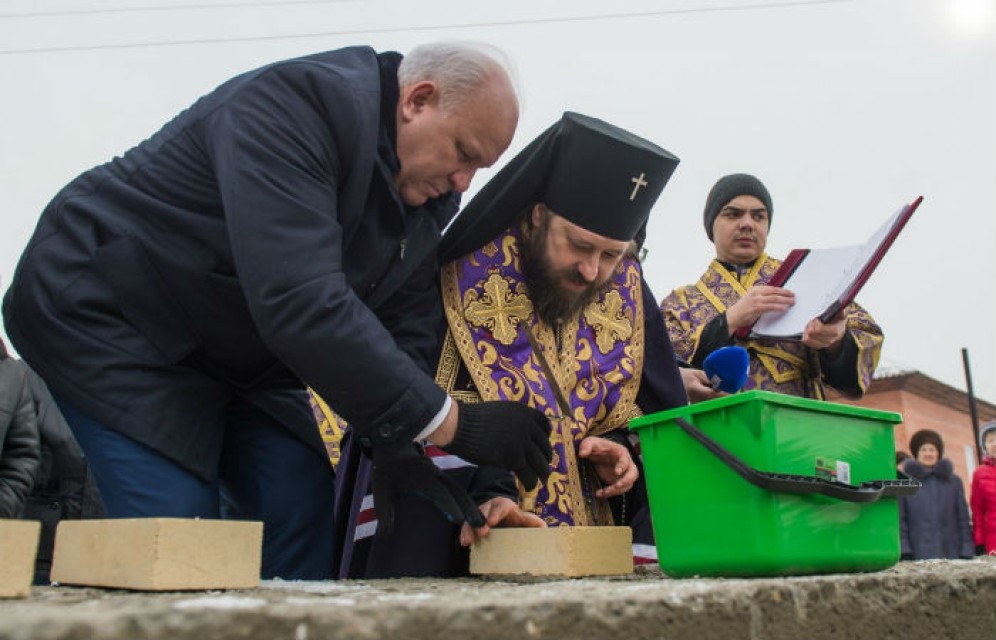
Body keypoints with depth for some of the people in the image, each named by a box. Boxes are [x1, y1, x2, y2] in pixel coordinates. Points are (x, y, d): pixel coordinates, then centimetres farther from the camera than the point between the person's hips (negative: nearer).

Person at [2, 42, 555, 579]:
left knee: (302, 510, 0)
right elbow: (301, 304, -40)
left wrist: (393, 446, -16)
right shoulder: (295, 106, -30)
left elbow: (400, 327, -1)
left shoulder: (431, 192, -4)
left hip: (239, 351, 8)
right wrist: (451, 424, -37)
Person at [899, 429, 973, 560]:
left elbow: (963, 518, 11)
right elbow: (900, 519, 1)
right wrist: (904, 552, -8)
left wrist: (966, 553, 3)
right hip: (919, 556, -2)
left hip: (951, 554, 3)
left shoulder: (954, 481, 13)